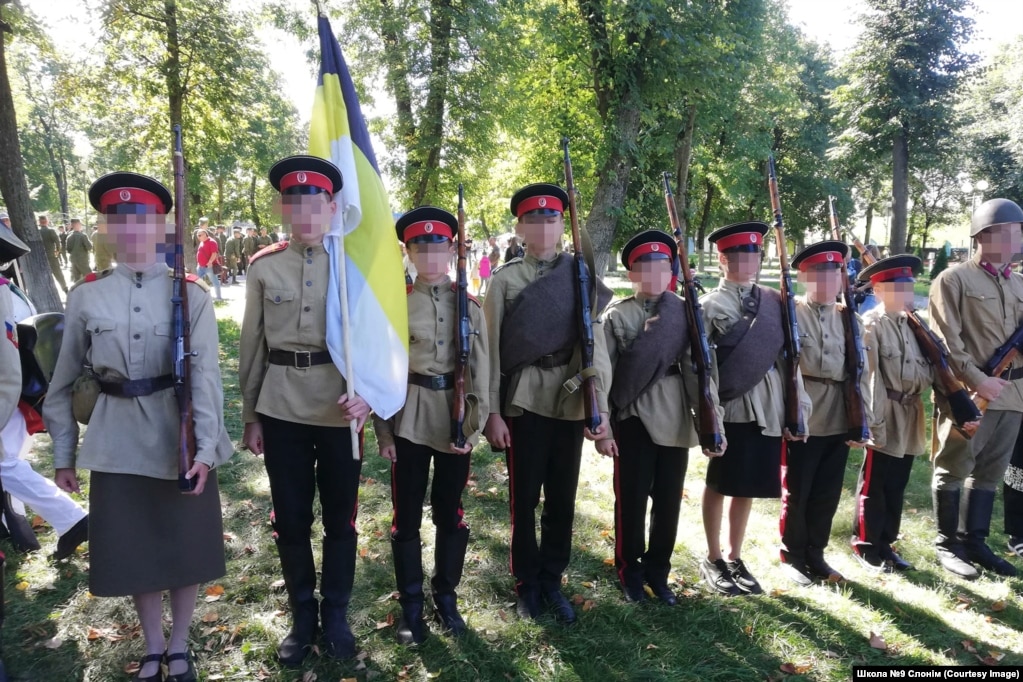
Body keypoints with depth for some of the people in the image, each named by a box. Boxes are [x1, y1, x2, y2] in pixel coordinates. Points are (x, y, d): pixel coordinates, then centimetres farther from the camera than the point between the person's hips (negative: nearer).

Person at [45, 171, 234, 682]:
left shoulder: (192, 295, -4)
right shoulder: (86, 295, 1)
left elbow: (204, 375, -10)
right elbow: (65, 380, 7)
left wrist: (205, 446, -19)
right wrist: (63, 453, 7)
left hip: (179, 436, -1)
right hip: (117, 440, 2)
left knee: (186, 544, 10)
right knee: (131, 548, 12)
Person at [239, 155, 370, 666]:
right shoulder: (263, 267, 2)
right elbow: (252, 346, 7)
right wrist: (250, 416, 7)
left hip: (341, 409, -1)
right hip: (282, 411, 1)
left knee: (340, 518, 11)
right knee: (290, 519, 11)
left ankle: (335, 615, 30)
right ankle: (302, 616, 31)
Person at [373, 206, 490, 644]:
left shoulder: (469, 305, 1)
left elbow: (479, 370, 1)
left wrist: (474, 425, -6)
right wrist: (383, 431, -3)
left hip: (455, 416, 1)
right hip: (409, 419, -1)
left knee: (450, 512, 12)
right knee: (407, 515, 8)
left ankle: (445, 595, 31)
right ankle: (411, 604, 25)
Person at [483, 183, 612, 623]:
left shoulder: (580, 278, 4)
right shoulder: (504, 279, 1)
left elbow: (595, 345, -3)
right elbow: (492, 348, -3)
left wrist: (600, 408, -12)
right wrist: (492, 412, -8)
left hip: (571, 401, 2)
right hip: (523, 402, -2)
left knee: (563, 499, 11)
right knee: (524, 499, 7)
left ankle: (552, 581, 29)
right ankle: (527, 584, 26)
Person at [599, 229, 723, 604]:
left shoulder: (685, 313, 4)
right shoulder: (617, 315, -4)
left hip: (675, 419, 3)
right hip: (633, 418, -2)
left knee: (669, 501, 12)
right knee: (631, 500, 8)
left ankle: (657, 571, 31)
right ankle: (630, 572, 28)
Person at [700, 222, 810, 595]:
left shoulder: (774, 302, 11)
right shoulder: (709, 305, -3)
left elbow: (789, 358, 9)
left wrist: (797, 410, 5)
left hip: (768, 408, 4)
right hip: (730, 407, -4)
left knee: (750, 485, 13)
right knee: (720, 484, 7)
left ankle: (735, 558, 28)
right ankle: (713, 560, 23)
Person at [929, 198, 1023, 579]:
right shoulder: (953, 280, -7)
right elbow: (946, 342, -13)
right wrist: (978, 381, -18)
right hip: (968, 394, -7)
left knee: (991, 472, 13)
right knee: (954, 470, 4)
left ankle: (974, 541, 25)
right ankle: (947, 544, 15)